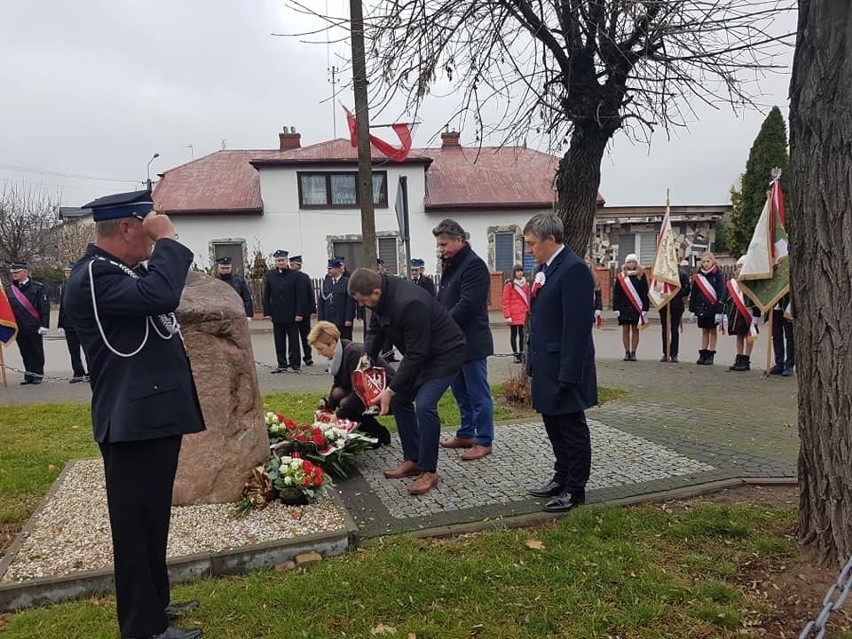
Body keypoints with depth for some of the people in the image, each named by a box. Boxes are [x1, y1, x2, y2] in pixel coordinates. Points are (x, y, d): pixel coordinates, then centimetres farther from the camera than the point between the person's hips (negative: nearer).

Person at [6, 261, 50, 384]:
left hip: (34, 327, -4)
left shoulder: (37, 287, -5)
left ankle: (38, 374, 13)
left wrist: (44, 325, -11)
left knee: (36, 351, 5)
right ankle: (29, 375, 19)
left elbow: (45, 307, -7)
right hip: (19, 327, 4)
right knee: (25, 352, 10)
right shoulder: (9, 289, 7)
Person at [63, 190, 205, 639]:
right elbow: (160, 296, -33)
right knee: (137, 524, 3)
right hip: (135, 421, -11)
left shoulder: (118, 270, 14)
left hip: (151, 415, 11)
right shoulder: (92, 277, -18)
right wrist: (167, 241, -22)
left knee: (152, 519, 21)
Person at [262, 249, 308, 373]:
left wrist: (299, 313, -10)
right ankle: (282, 365, 16)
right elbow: (266, 296, 9)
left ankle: (295, 365, 10)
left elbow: (300, 296, -4)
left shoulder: (294, 275, -2)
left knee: (293, 341, 3)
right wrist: (267, 312, 1)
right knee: (279, 342, 7)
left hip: (292, 315, -3)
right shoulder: (270, 275, 7)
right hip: (277, 315, 3)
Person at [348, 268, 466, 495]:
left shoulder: (409, 304, -35)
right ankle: (412, 460, 19)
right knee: (399, 400, 8)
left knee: (424, 405, -20)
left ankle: (429, 471, -6)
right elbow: (375, 330, 7)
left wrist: (391, 390, -26)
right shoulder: (382, 297, -8)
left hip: (444, 353, -9)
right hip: (421, 353, 10)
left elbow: (416, 354, -31)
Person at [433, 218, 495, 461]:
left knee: (478, 394, 0)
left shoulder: (474, 265, -15)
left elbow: (466, 305, -23)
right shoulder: (451, 265, 14)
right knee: (461, 392, 17)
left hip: (472, 342, -9)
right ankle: (466, 434, 30)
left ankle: (484, 442, 10)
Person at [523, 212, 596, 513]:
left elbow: (577, 326, -22)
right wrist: (533, 360, 14)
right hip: (547, 365, 9)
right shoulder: (545, 268, 11)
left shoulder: (573, 269, -18)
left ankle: (575, 490, 18)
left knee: (571, 427, 4)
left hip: (565, 368, -9)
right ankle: (562, 478, 33)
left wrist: (569, 374, -23)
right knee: (554, 425, 18)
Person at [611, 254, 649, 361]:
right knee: (625, 330, 3)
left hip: (637, 308, -1)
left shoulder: (641, 276, 3)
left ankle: (633, 352, 10)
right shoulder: (620, 277, 4)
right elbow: (616, 294, 3)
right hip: (624, 308, 1)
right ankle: (627, 352, 11)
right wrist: (616, 308, -4)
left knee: (635, 330, 4)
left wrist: (645, 308, -7)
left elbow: (645, 293, 0)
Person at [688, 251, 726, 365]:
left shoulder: (718, 274, -6)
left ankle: (711, 355, 11)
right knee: (704, 331, 11)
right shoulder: (698, 276, 6)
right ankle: (703, 354, 15)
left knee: (712, 331, 6)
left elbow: (721, 293, -11)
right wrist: (693, 309, 6)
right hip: (701, 307, 4)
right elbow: (694, 293, 9)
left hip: (713, 308, -4)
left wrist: (719, 311, -15)